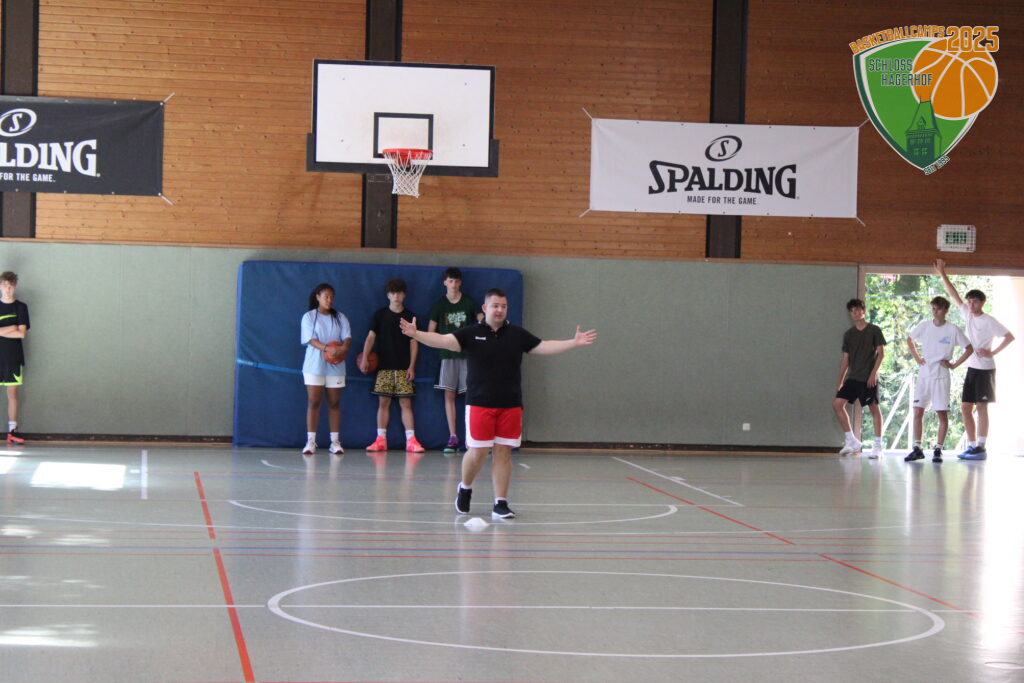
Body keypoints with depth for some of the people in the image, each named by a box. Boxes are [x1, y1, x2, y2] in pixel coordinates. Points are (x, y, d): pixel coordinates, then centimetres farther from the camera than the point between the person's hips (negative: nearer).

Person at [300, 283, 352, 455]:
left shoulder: (340, 318, 12)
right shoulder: (309, 317, 2)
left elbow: (347, 336, 0)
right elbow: (311, 339, -9)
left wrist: (344, 348, -24)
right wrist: (327, 348, -26)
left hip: (335, 366, 3)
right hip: (315, 365, -3)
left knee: (334, 403, 3)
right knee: (313, 402, -6)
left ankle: (335, 442, 6)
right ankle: (310, 441, -4)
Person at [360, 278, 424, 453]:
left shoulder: (410, 317, 6)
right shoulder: (380, 315, 6)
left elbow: (414, 342, 5)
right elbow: (371, 337, 3)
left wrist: (411, 366, -2)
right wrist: (364, 358, -9)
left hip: (404, 368, 0)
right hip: (384, 367, 0)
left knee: (406, 402, -4)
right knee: (383, 402, 1)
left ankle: (411, 440, -5)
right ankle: (381, 440, 4)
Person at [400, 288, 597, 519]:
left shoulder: (517, 334, 8)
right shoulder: (471, 333, -2)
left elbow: (543, 347, 12)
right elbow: (443, 341, -13)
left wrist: (574, 342, 4)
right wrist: (415, 334, -29)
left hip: (510, 405, 3)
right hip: (479, 404, -2)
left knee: (503, 452, 2)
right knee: (478, 452, -4)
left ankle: (500, 504, 7)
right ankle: (465, 488, 24)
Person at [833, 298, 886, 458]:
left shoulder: (874, 330, 0)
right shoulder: (848, 334, 13)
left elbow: (881, 353, -4)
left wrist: (873, 373, -15)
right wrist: (840, 381, 13)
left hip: (869, 379, -5)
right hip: (853, 378, 5)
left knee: (874, 409, -5)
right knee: (837, 404, -6)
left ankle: (878, 446, 0)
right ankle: (851, 441, 1)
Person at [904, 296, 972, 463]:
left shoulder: (953, 330, -3)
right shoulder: (925, 326, 6)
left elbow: (969, 348, 2)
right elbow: (910, 340, 22)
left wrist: (954, 365, -3)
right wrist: (917, 358, 11)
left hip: (941, 376, -3)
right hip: (923, 375, 3)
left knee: (942, 413, -3)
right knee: (918, 411, -2)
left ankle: (938, 450, 2)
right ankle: (917, 449, 4)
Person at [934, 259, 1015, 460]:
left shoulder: (989, 321, -10)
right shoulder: (967, 315, 8)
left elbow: (1009, 337, -11)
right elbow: (953, 295, 13)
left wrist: (992, 352, -14)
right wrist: (942, 274, 11)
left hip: (985, 369, -7)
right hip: (971, 368, 7)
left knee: (981, 407, -7)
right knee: (966, 407, 5)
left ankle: (981, 448, -6)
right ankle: (972, 446, 9)